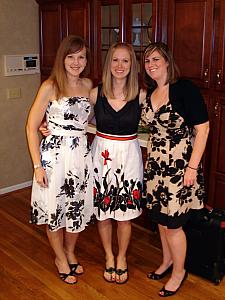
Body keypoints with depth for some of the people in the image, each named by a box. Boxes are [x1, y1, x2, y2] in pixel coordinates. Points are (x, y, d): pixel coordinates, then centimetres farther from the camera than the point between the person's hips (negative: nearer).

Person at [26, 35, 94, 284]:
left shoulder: (88, 85, 6)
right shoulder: (50, 87, -9)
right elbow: (31, 127, -9)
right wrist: (37, 165, -12)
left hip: (81, 154, 5)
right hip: (54, 154, -4)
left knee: (78, 207, 15)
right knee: (54, 208, 9)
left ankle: (70, 253, 40)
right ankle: (60, 258, 33)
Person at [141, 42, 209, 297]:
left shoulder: (185, 89, -13)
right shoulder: (149, 93, 7)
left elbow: (202, 128, -14)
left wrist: (193, 166, -17)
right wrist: (152, 158, 10)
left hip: (179, 164, -6)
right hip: (156, 164, 7)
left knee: (172, 223, 2)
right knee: (160, 217, 17)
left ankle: (179, 272, 26)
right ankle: (167, 261, 40)